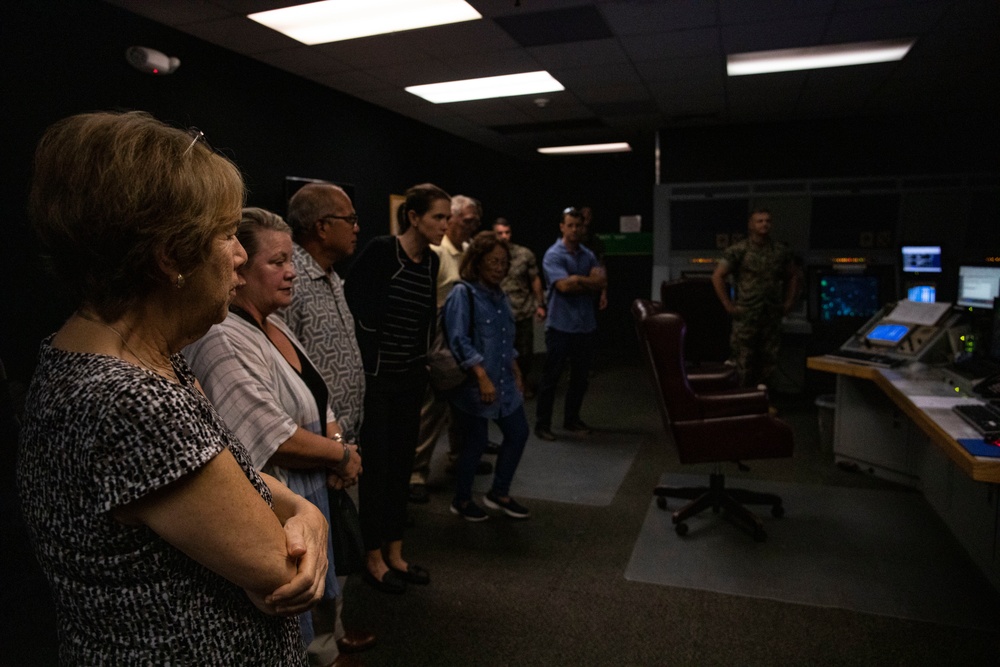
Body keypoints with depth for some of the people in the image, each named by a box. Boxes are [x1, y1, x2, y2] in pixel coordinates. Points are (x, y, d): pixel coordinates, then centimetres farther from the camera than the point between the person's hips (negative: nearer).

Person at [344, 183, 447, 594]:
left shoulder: (431, 261, 6)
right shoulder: (380, 252, -15)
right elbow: (350, 304, -15)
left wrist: (421, 360, 13)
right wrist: (361, 359, -10)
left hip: (410, 378, 7)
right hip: (374, 376, -7)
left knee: (402, 465, 14)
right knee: (376, 466, 4)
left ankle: (395, 553, 28)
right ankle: (373, 560, 21)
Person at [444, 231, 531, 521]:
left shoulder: (499, 296, 12)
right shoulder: (463, 294, -13)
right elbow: (459, 341, -20)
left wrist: (516, 375, 17)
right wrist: (482, 377, -24)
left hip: (504, 382, 8)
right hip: (474, 385, -8)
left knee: (518, 433, 12)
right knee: (476, 442, 2)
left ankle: (499, 493, 30)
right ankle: (462, 500, 25)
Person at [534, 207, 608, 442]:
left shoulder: (588, 255, 11)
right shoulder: (553, 255, -8)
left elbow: (601, 284, 0)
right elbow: (564, 285, -20)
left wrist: (577, 280, -15)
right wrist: (589, 281, -8)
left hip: (586, 325, 6)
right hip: (560, 325, -6)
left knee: (580, 376, 14)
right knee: (551, 376, 2)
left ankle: (572, 419, 28)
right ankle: (542, 423, 11)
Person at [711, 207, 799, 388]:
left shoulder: (781, 251, 10)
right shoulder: (738, 250, -4)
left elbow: (793, 276, 22)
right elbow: (717, 276, -5)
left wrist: (789, 303, 12)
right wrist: (728, 305, -9)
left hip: (772, 316, 4)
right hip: (745, 317, -4)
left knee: (769, 360, 8)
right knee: (744, 361, -1)